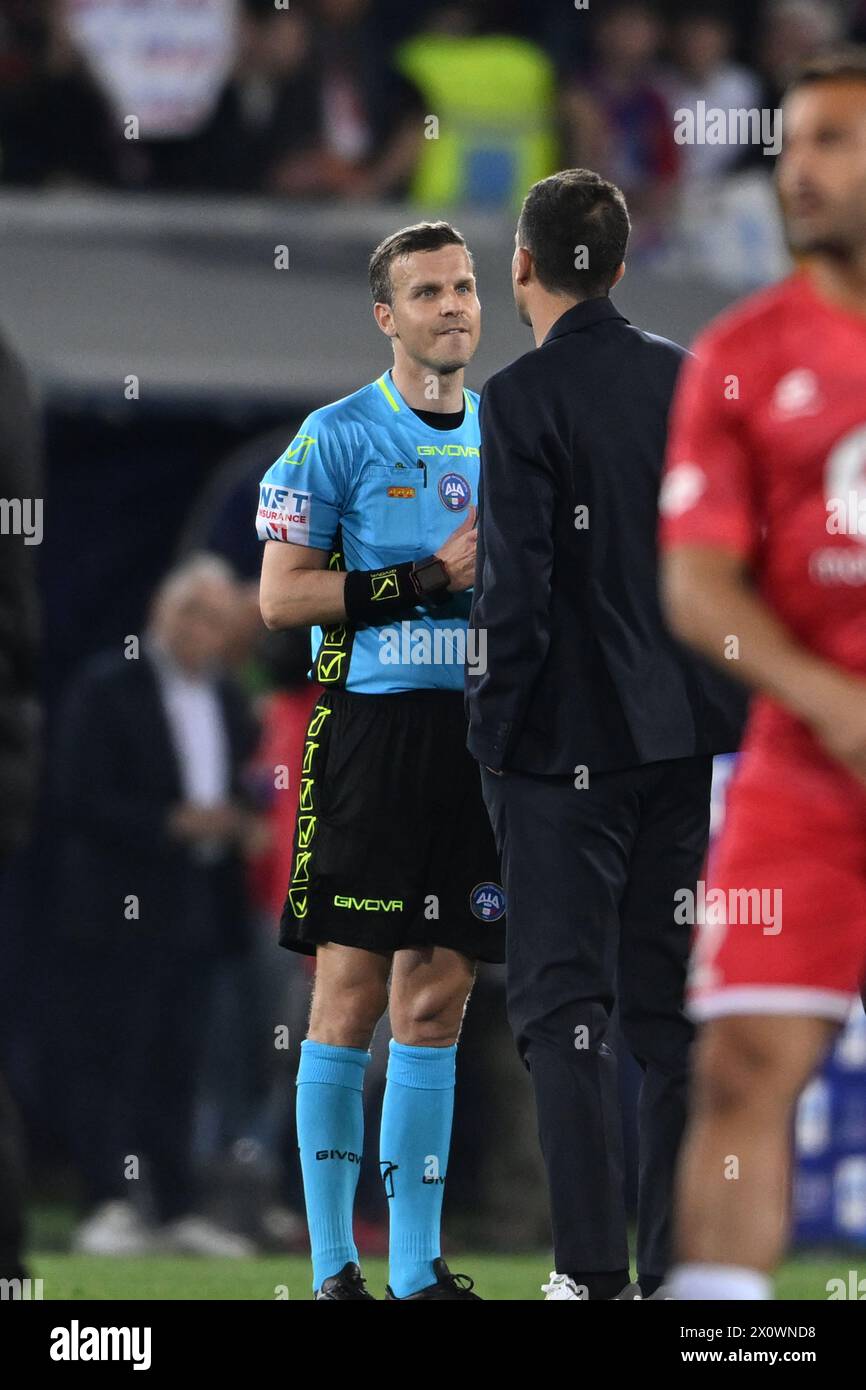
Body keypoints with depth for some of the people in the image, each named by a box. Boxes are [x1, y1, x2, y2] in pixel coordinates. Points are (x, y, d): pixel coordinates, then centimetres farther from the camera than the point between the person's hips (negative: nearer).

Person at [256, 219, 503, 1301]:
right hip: (372, 728, -5)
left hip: (478, 739, 5)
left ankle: (417, 1266, 8)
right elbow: (281, 597, -8)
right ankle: (332, 1262, -1)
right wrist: (426, 580, -13)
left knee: (435, 1004, 6)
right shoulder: (340, 436, -2)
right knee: (351, 997, -6)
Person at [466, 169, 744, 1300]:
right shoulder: (690, 382, 5)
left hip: (564, 741, -5)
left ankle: (596, 1269, -7)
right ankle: (679, 1265, 12)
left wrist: (492, 723, -6)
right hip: (680, 733, 5)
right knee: (671, 1003, 11)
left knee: (563, 1004, -1)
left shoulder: (521, 399, -13)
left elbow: (516, 585, -16)